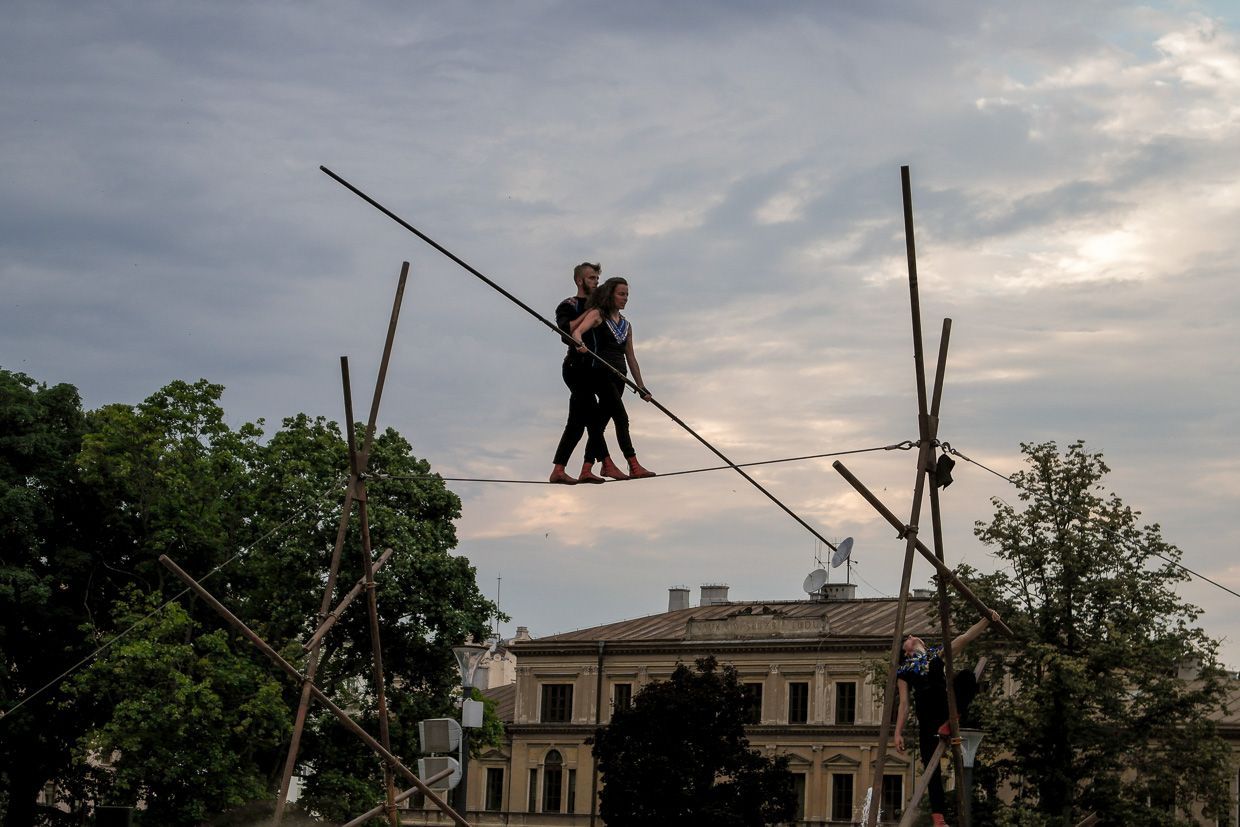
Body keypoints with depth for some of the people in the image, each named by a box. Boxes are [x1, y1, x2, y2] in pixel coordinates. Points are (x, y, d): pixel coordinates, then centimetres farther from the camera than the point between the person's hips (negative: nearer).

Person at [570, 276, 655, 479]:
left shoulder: (626, 325, 20)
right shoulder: (597, 314, 1)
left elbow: (631, 358, 22)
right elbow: (577, 331, -16)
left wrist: (641, 387, 19)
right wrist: (580, 344, -39)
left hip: (619, 377, 7)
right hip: (600, 373, -7)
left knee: (601, 422, 6)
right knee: (621, 418, -16)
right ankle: (634, 466, -20)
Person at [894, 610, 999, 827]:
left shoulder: (936, 653, 22)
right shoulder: (903, 670, 19)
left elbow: (965, 638, 10)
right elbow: (904, 703, 14)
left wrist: (987, 620, -4)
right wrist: (898, 733, 5)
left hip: (947, 703, 0)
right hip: (927, 716, 0)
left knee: (966, 676, -27)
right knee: (931, 765, -7)